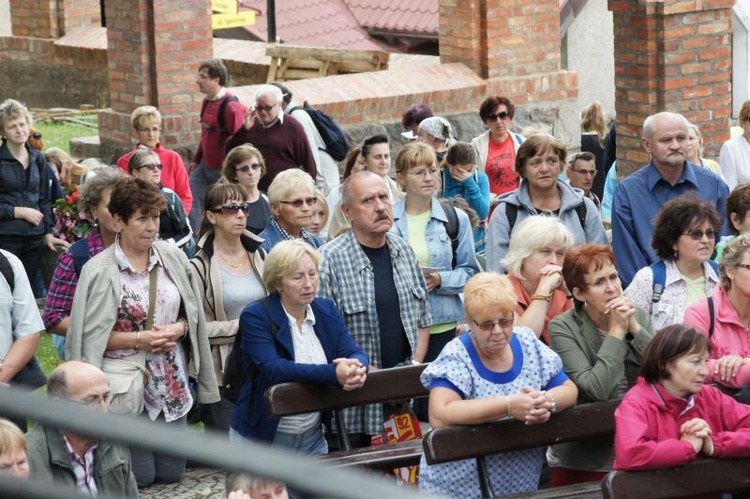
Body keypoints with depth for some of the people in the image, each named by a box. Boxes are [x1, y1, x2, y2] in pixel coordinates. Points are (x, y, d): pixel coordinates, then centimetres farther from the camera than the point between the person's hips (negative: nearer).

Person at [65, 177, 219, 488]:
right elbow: (91, 335, -11)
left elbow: (192, 313, 10)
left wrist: (178, 329, -11)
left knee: (171, 473, 11)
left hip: (171, 380, 5)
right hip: (126, 385, -5)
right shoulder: (100, 271, -11)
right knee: (140, 477, 1)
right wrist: (139, 339, -18)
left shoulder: (173, 257, 2)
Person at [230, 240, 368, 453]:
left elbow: (354, 353, -3)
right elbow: (273, 369, -25)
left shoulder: (327, 310, 6)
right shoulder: (255, 317, -11)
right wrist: (333, 373, -36)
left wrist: (356, 368, -29)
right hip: (260, 438, -5)